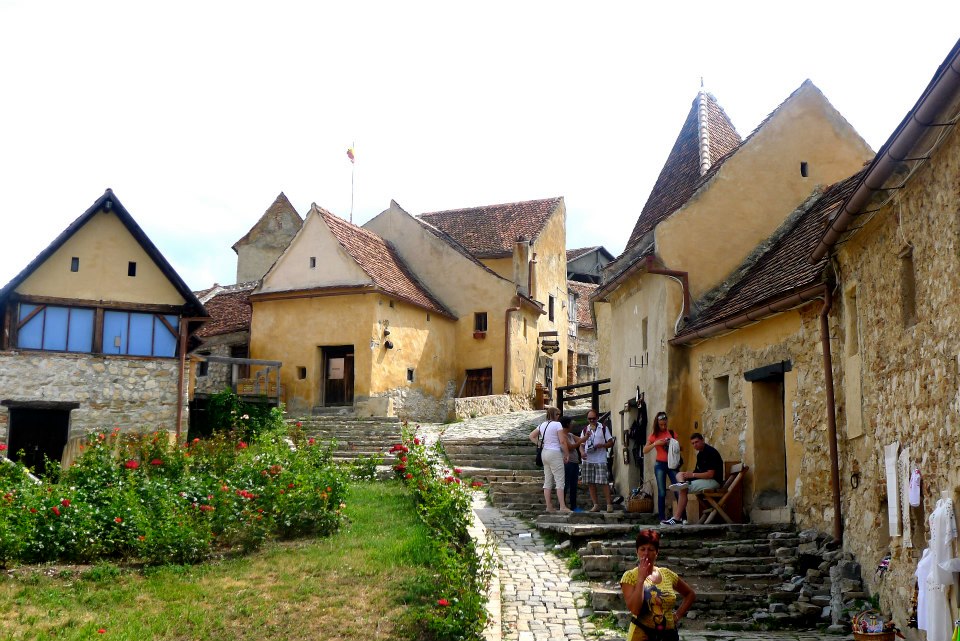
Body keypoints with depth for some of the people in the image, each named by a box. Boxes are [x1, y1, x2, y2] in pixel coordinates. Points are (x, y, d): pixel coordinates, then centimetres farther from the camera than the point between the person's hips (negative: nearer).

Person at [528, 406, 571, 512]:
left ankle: (549, 506, 12)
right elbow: (562, 441, -13)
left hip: (545, 452, 7)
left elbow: (532, 436, 19)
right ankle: (562, 506, -8)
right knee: (560, 481, -5)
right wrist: (567, 454, -5)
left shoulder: (542, 425, 11)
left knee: (547, 481, 10)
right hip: (555, 453, -7)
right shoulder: (557, 424, -9)